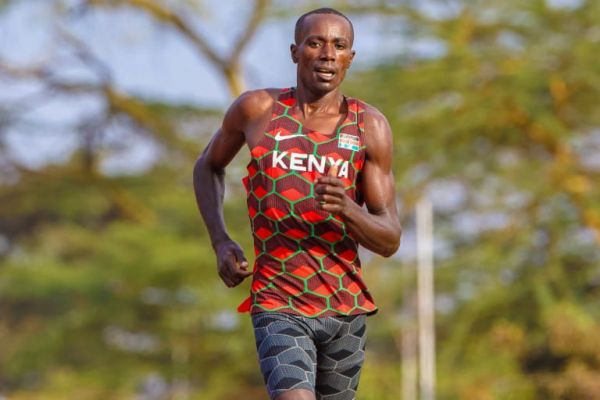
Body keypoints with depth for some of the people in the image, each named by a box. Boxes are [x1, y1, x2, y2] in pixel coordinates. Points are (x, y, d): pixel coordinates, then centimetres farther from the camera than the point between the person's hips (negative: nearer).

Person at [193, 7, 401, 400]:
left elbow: (390, 240, -4)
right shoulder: (256, 109, -3)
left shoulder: (370, 127, -3)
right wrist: (221, 242, 2)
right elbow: (208, 166, 17)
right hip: (280, 306, -3)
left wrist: (346, 209, -27)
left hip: (347, 308, 3)